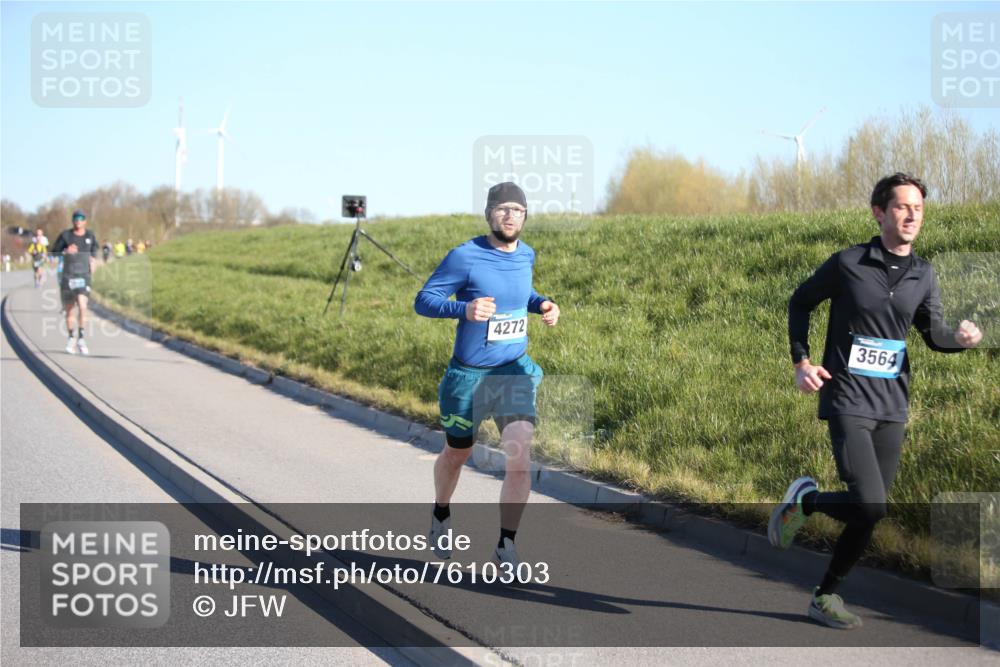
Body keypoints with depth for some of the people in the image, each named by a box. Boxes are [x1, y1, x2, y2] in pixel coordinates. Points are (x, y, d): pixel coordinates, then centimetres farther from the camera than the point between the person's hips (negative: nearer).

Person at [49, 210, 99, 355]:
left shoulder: (90, 235, 5)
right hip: (68, 276, 0)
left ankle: (81, 338, -9)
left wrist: (93, 260, 11)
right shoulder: (65, 235, -2)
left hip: (83, 276, 0)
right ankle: (71, 338, 25)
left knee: (82, 306, -18)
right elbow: (53, 252, 2)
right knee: (69, 309, 9)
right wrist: (65, 252, -15)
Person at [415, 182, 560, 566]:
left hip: (515, 373, 3)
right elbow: (423, 301, -14)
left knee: (520, 456, -16)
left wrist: (543, 305, 2)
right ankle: (441, 515, 48)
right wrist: (464, 309, -32)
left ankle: (506, 546, -6)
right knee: (456, 454, 17)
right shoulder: (465, 257, -15)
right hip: (469, 376, -3)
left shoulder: (526, 255, 2)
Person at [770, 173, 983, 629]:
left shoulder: (923, 275, 7)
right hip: (848, 402, -5)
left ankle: (826, 595, 22)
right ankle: (804, 500, 10)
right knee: (869, 506, -19)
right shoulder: (847, 264, -6)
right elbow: (800, 302, 7)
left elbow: (933, 334, 12)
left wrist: (963, 337, -11)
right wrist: (801, 361, -3)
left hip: (892, 407, 5)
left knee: (870, 514, 7)